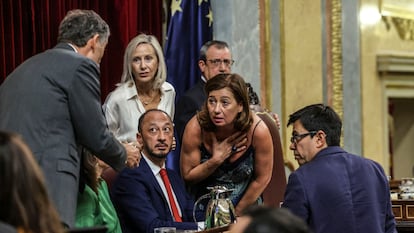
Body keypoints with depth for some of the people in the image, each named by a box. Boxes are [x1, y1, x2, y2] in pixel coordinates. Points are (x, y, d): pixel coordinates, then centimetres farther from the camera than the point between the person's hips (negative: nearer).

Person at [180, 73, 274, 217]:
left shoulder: (258, 130, -19)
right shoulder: (196, 128, -18)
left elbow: (262, 178, -5)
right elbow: (187, 176, -6)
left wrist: (237, 212, 0)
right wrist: (215, 160, -21)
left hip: (246, 208, 0)